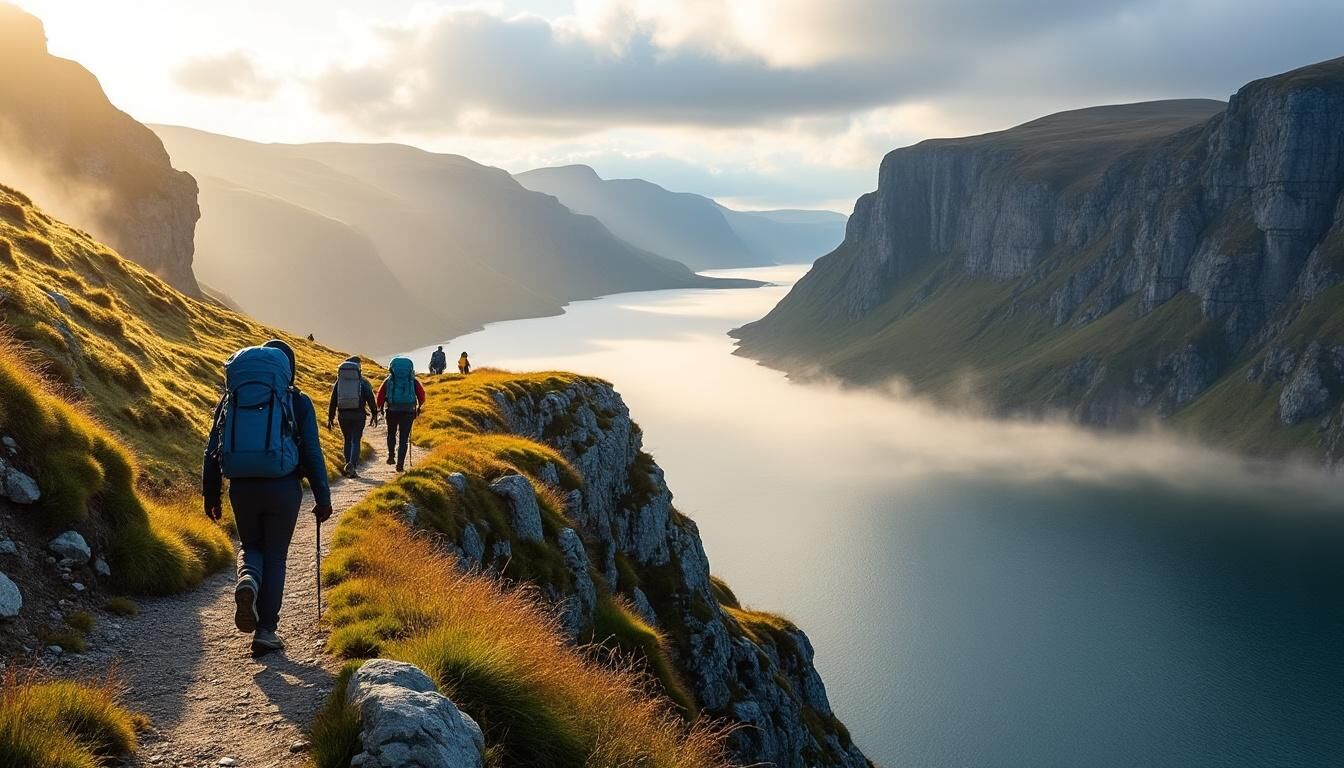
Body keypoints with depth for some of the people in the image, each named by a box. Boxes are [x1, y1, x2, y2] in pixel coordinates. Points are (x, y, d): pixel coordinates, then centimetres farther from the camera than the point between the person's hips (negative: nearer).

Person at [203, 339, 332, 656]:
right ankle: (265, 631, 7)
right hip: (283, 487, -2)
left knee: (252, 546, 23)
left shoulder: (231, 398, 10)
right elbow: (312, 452, -1)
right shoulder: (297, 401, 3)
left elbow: (213, 450, 9)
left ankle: (248, 579, -11)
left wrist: (211, 495, 15)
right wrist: (323, 498, 4)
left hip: (242, 487, 2)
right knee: (275, 557, 11)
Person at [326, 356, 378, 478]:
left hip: (343, 415, 2)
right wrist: (374, 414, 6)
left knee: (348, 440, 16)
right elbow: (370, 399, -3)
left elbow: (333, 401, 7)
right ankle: (352, 465, -18)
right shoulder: (363, 382, 0)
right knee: (356, 441, -1)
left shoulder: (339, 382, 7)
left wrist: (330, 418, 10)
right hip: (358, 415, -2)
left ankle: (349, 465, 15)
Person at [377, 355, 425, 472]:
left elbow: (380, 394, 3)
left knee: (391, 434, 25)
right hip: (408, 410, 0)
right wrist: (419, 407, 19)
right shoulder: (413, 380, 11)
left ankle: (391, 455, 11)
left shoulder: (389, 379, 10)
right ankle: (400, 464, -4)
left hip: (392, 410, 0)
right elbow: (421, 394, 5)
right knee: (403, 438, 4)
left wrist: (380, 408, 14)